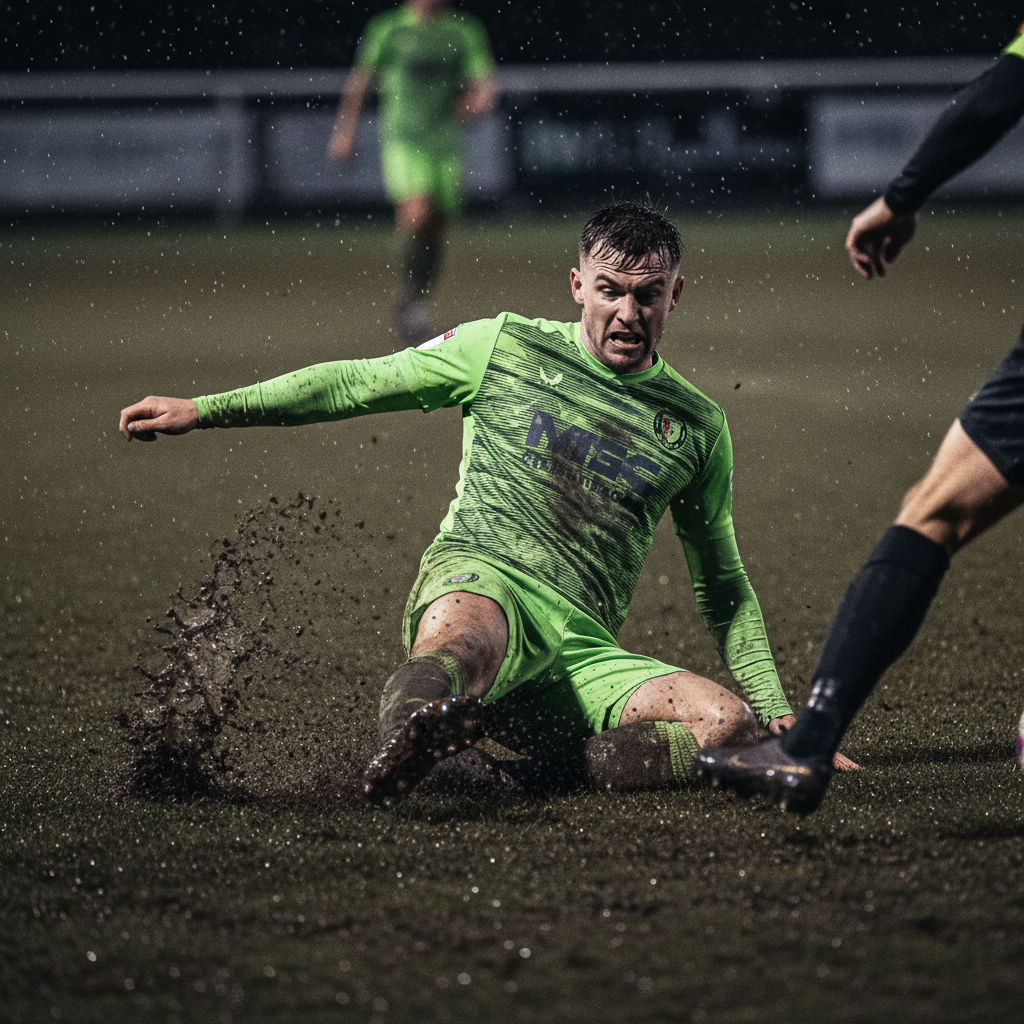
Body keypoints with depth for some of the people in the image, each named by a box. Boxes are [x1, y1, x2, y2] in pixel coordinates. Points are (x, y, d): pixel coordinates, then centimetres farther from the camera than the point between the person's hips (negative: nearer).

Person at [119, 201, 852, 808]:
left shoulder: (696, 427, 16)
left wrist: (777, 714, 16)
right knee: (458, 648, -42)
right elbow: (357, 384, 16)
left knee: (730, 725, -25)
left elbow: (723, 586, 25)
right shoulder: (506, 346, 10)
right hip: (476, 581, -3)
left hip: (583, 649, 3)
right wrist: (202, 411, 13)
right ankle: (409, 734, -74)